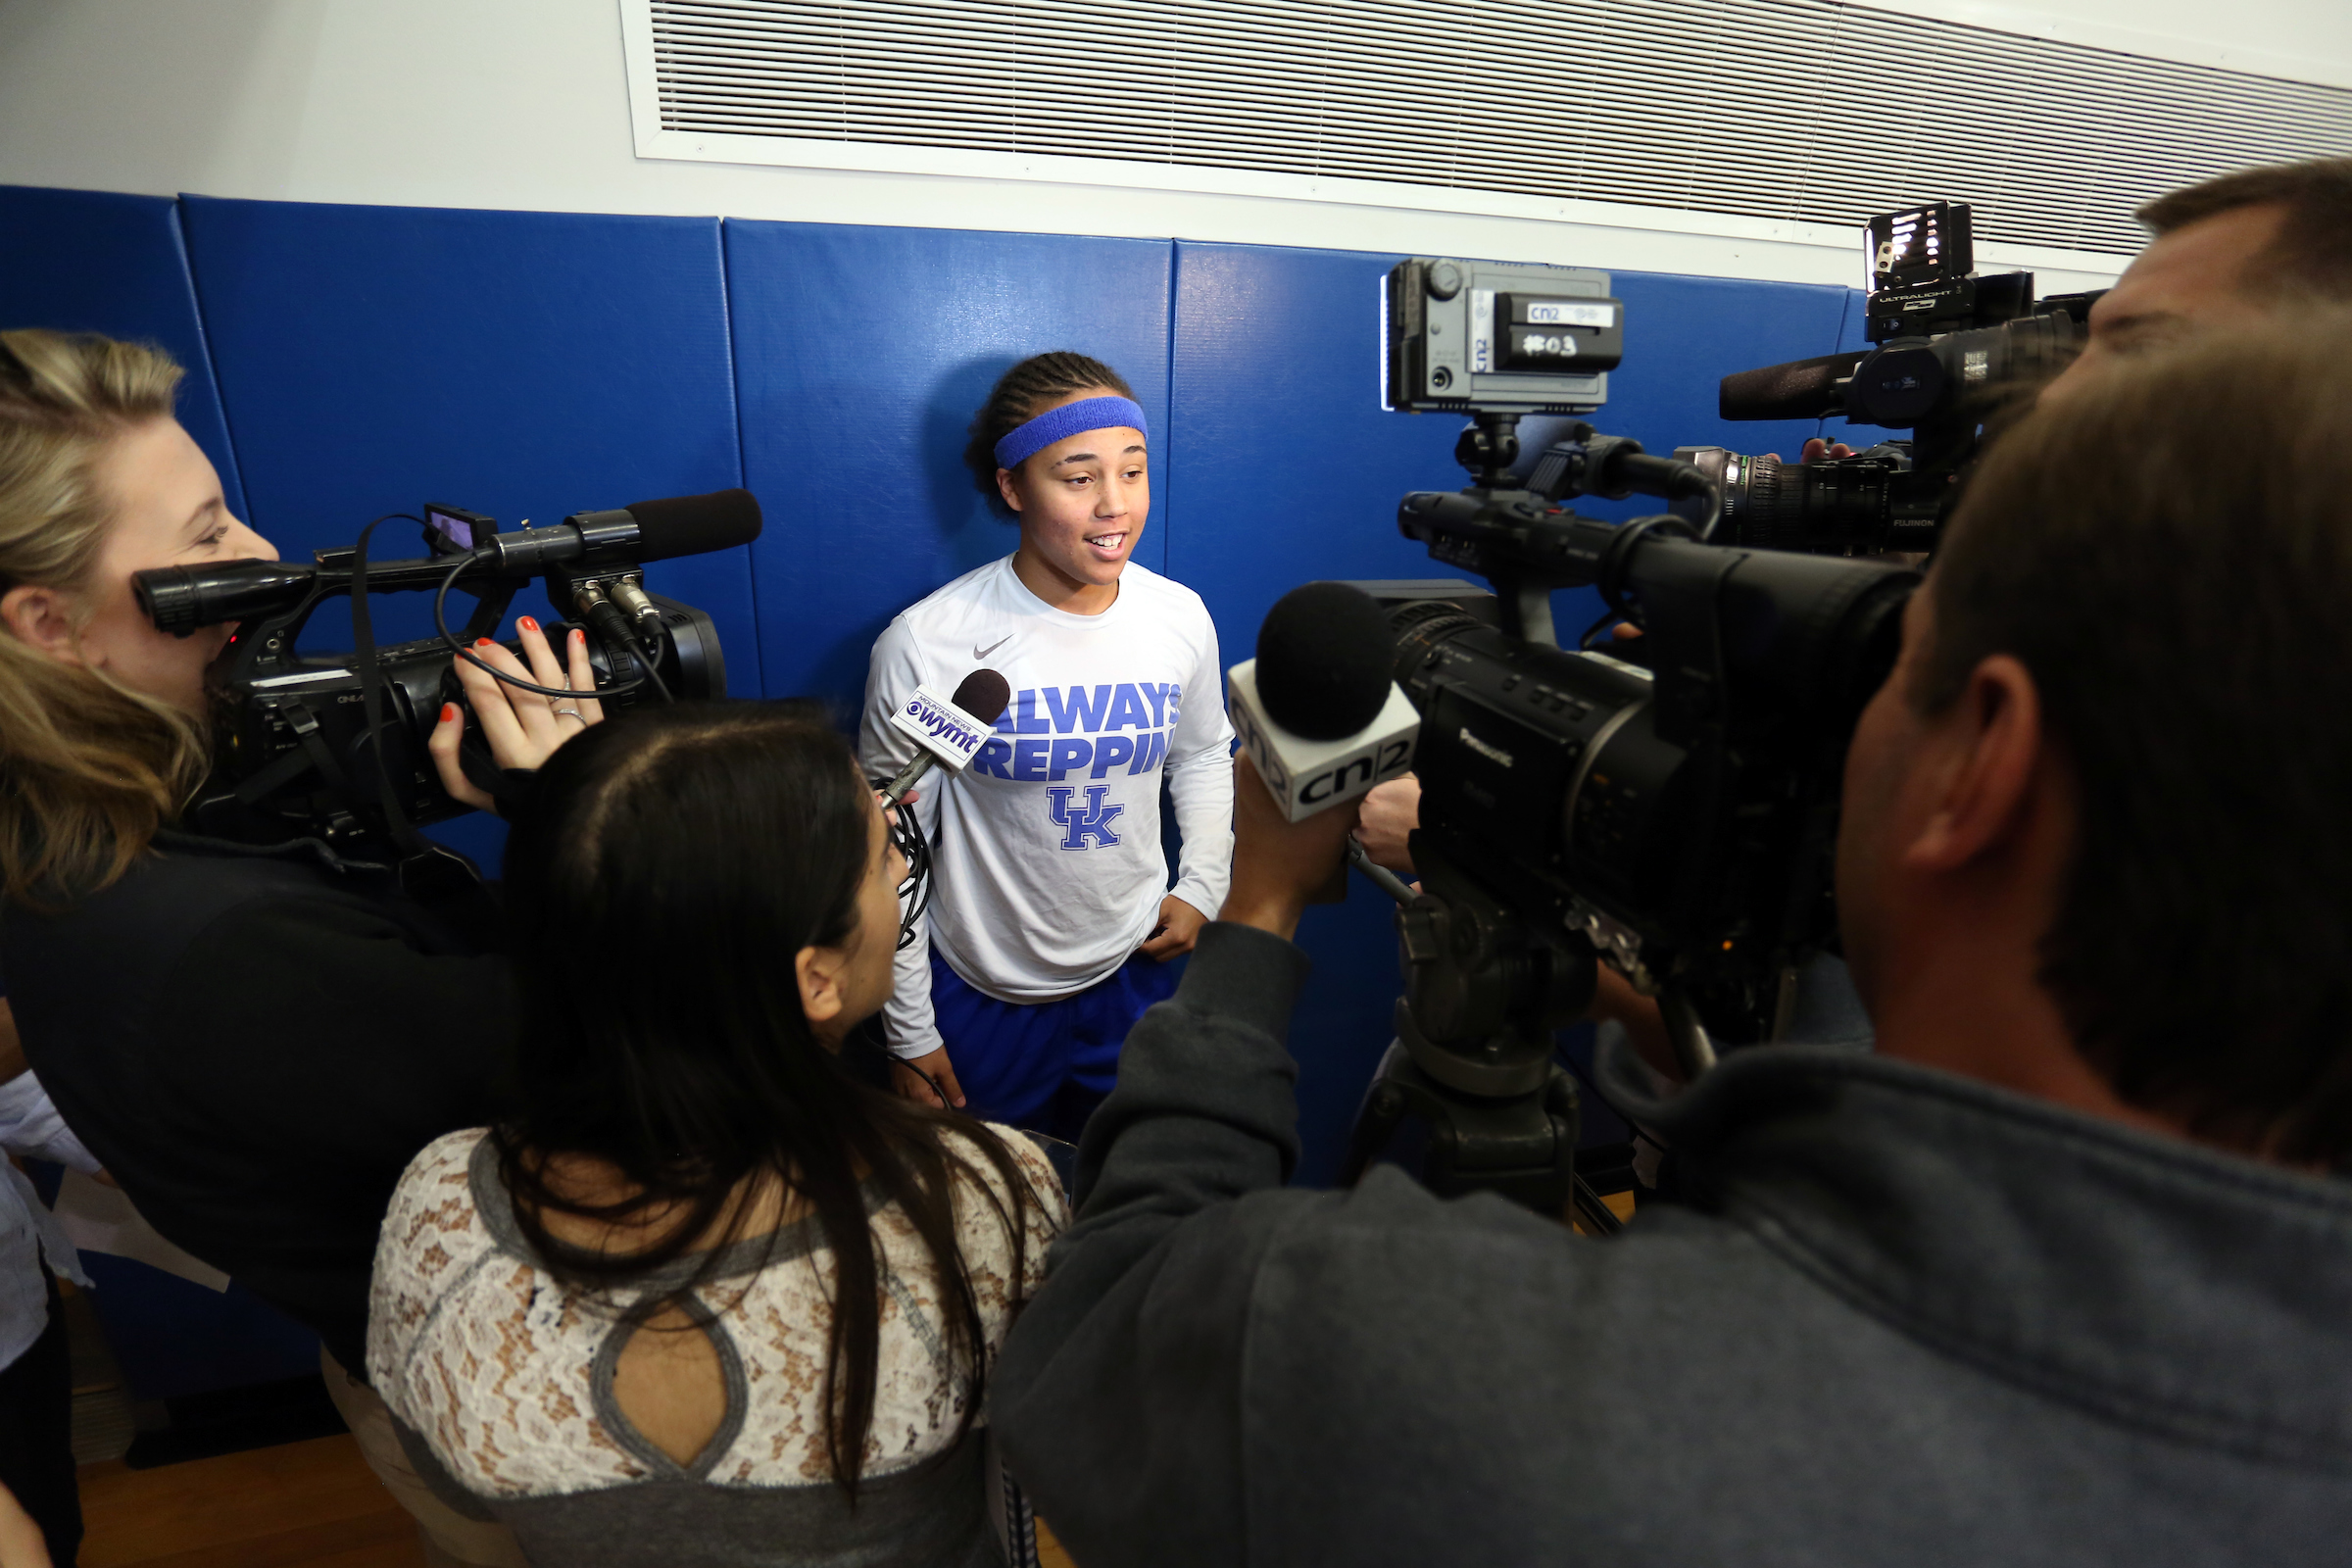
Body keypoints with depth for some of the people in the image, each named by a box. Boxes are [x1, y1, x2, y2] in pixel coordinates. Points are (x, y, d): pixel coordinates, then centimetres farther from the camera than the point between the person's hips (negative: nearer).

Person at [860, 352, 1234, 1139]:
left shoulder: (1181, 618, -8)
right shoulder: (926, 646, -20)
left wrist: (1202, 886, 0)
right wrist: (909, 1033, -6)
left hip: (1135, 969, 3)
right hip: (983, 995, -3)